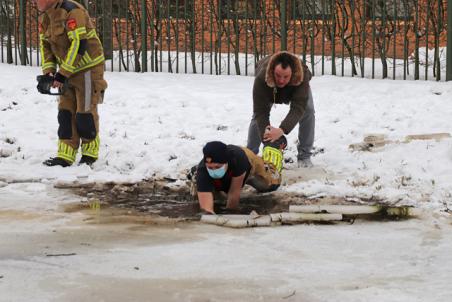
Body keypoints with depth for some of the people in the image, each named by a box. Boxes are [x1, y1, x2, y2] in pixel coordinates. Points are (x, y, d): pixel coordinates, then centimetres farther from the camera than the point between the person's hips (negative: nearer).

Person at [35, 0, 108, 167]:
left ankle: (90, 153, 12)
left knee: (85, 112, -3)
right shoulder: (45, 17, 4)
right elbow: (45, 45, 10)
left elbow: (78, 44, -26)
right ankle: (65, 156, 5)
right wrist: (48, 70, -5)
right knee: (66, 111, 4)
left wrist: (63, 73, -24)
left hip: (88, 67, -8)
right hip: (68, 70, 8)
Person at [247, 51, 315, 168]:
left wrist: (282, 130, -67)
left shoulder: (302, 75, -48)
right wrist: (266, 139, -54)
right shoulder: (261, 78, -47)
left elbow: (298, 108, -52)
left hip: (296, 87, 0)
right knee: (258, 116, -11)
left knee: (308, 112, -16)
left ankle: (304, 156, -3)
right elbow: (261, 112, -44)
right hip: (270, 89, 0)